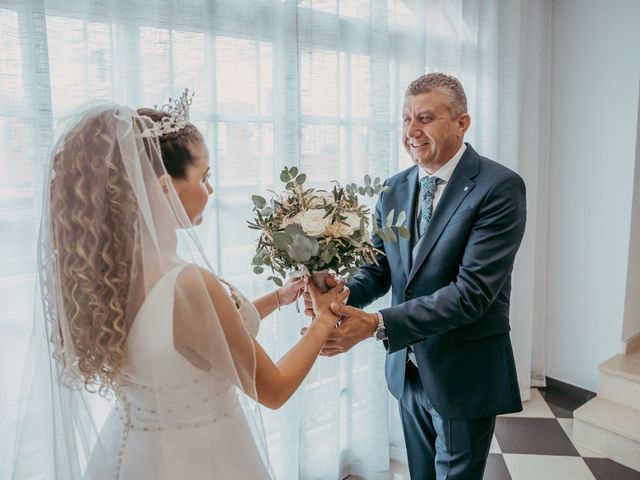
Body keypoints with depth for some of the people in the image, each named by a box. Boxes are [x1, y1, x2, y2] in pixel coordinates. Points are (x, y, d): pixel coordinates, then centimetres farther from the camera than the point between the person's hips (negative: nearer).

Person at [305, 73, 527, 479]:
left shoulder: (500, 187, -18)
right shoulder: (395, 189, 2)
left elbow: (473, 291, -25)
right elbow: (380, 270, 3)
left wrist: (378, 324, -32)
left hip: (465, 374, -5)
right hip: (407, 369, 6)